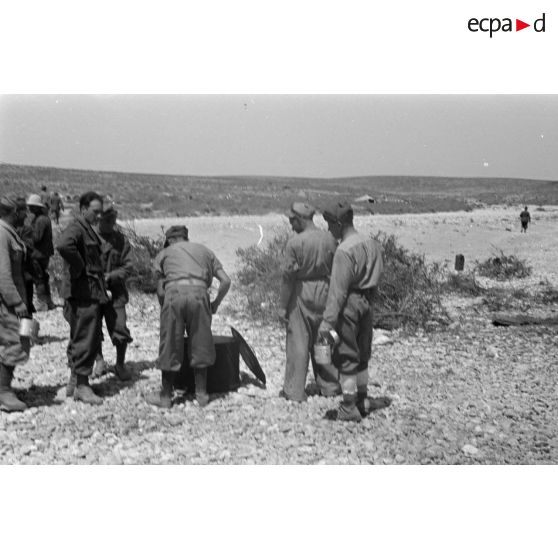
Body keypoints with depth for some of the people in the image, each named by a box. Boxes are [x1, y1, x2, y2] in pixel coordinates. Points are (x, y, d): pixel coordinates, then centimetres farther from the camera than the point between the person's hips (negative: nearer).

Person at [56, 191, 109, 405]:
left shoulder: (88, 230, 18)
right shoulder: (76, 228, -13)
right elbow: (63, 245, -35)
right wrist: (79, 267, -24)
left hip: (93, 292, 10)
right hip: (83, 293, -10)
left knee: (86, 339, 16)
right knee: (85, 340, -5)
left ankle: (74, 382, 26)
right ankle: (81, 385, 4)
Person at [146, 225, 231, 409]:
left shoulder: (164, 254, 22)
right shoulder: (204, 250, 27)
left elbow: (160, 291, 14)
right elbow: (226, 281, 17)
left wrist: (164, 307, 29)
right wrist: (216, 303, 28)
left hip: (175, 293, -1)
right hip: (199, 293, 1)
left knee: (170, 346, 8)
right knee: (200, 345, 13)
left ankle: (165, 395, 18)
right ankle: (201, 394, 19)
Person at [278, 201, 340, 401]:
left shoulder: (295, 242, -16)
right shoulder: (329, 240, -1)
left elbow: (288, 276, -13)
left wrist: (282, 305, -6)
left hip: (301, 294, -5)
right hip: (324, 293, 5)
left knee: (298, 342, 3)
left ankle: (295, 390, 9)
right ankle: (330, 385, 25)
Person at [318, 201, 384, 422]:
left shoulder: (344, 250, -20)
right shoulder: (371, 244, 6)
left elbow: (338, 289, -23)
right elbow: (377, 276, 10)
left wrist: (328, 320, -21)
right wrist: (368, 298, 17)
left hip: (349, 305, -9)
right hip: (366, 303, 9)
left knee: (346, 357, 2)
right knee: (362, 354, 18)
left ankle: (349, 408, 9)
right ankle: (362, 401, 29)